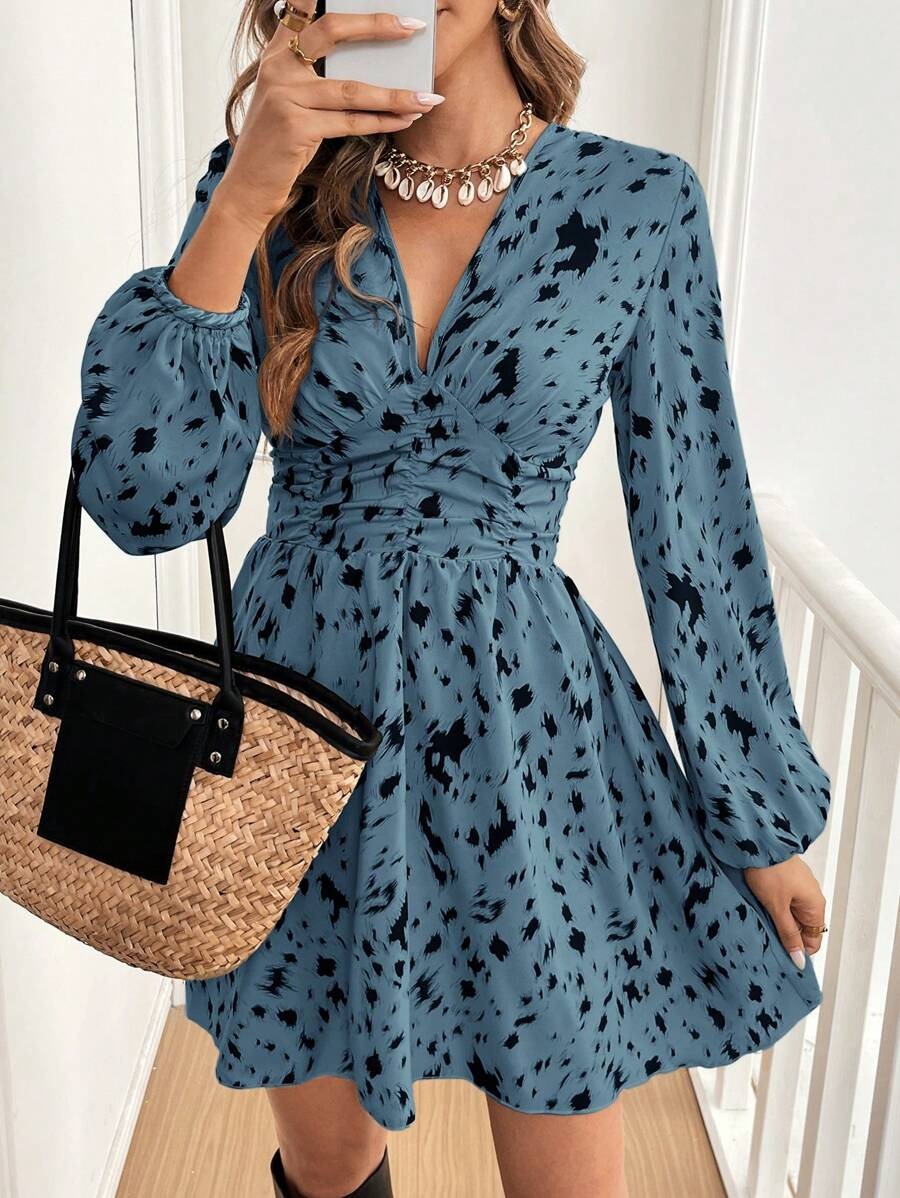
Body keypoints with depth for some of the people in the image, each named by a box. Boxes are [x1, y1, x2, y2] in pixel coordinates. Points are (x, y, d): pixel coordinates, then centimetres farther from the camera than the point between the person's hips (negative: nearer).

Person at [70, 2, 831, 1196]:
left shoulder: (638, 202, -5)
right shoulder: (269, 191, -3)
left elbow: (699, 530, -1)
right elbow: (146, 496, -13)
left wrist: (767, 814, 4)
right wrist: (244, 202, -21)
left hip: (527, 730, 0)